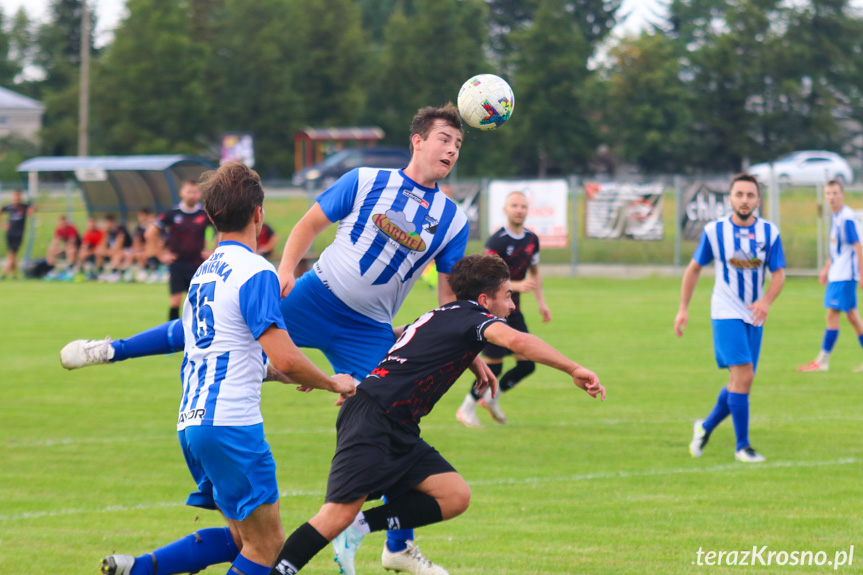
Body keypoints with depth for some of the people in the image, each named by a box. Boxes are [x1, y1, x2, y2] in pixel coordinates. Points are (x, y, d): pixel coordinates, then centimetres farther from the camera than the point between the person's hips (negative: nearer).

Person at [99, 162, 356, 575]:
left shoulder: (203, 273, 17)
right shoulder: (255, 272, -10)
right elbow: (284, 359, -18)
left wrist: (301, 376, 34)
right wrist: (332, 383, 1)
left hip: (191, 422, 9)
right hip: (232, 424, -9)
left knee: (243, 538, 15)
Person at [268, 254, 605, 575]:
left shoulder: (443, 316, 22)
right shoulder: (471, 315, -6)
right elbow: (514, 340, -26)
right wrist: (573, 370, -26)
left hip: (398, 431, 10)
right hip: (372, 421, -10)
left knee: (455, 496, -1)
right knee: (340, 514, -18)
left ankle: (359, 528, -3)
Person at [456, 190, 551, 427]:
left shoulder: (531, 239, 7)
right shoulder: (496, 241, -17)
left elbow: (534, 273, 21)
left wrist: (541, 302, 13)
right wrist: (516, 285, -32)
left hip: (513, 310, 7)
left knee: (528, 364, 2)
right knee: (493, 365, -9)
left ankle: (490, 398, 24)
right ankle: (466, 409, 12)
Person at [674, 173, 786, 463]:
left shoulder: (769, 232, 0)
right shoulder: (714, 231, -5)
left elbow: (779, 273, 3)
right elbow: (694, 269, 6)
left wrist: (766, 301, -16)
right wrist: (683, 308, 4)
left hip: (754, 316, 4)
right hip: (726, 314, -4)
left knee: (739, 383, 8)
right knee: (743, 376, -17)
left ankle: (705, 427, 32)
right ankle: (742, 445, -10)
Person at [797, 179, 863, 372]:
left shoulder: (847, 218, -16)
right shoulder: (836, 217, 12)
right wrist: (826, 268, 24)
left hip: (845, 275, -9)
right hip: (837, 274, 9)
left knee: (832, 315, -7)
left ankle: (822, 361, -4)